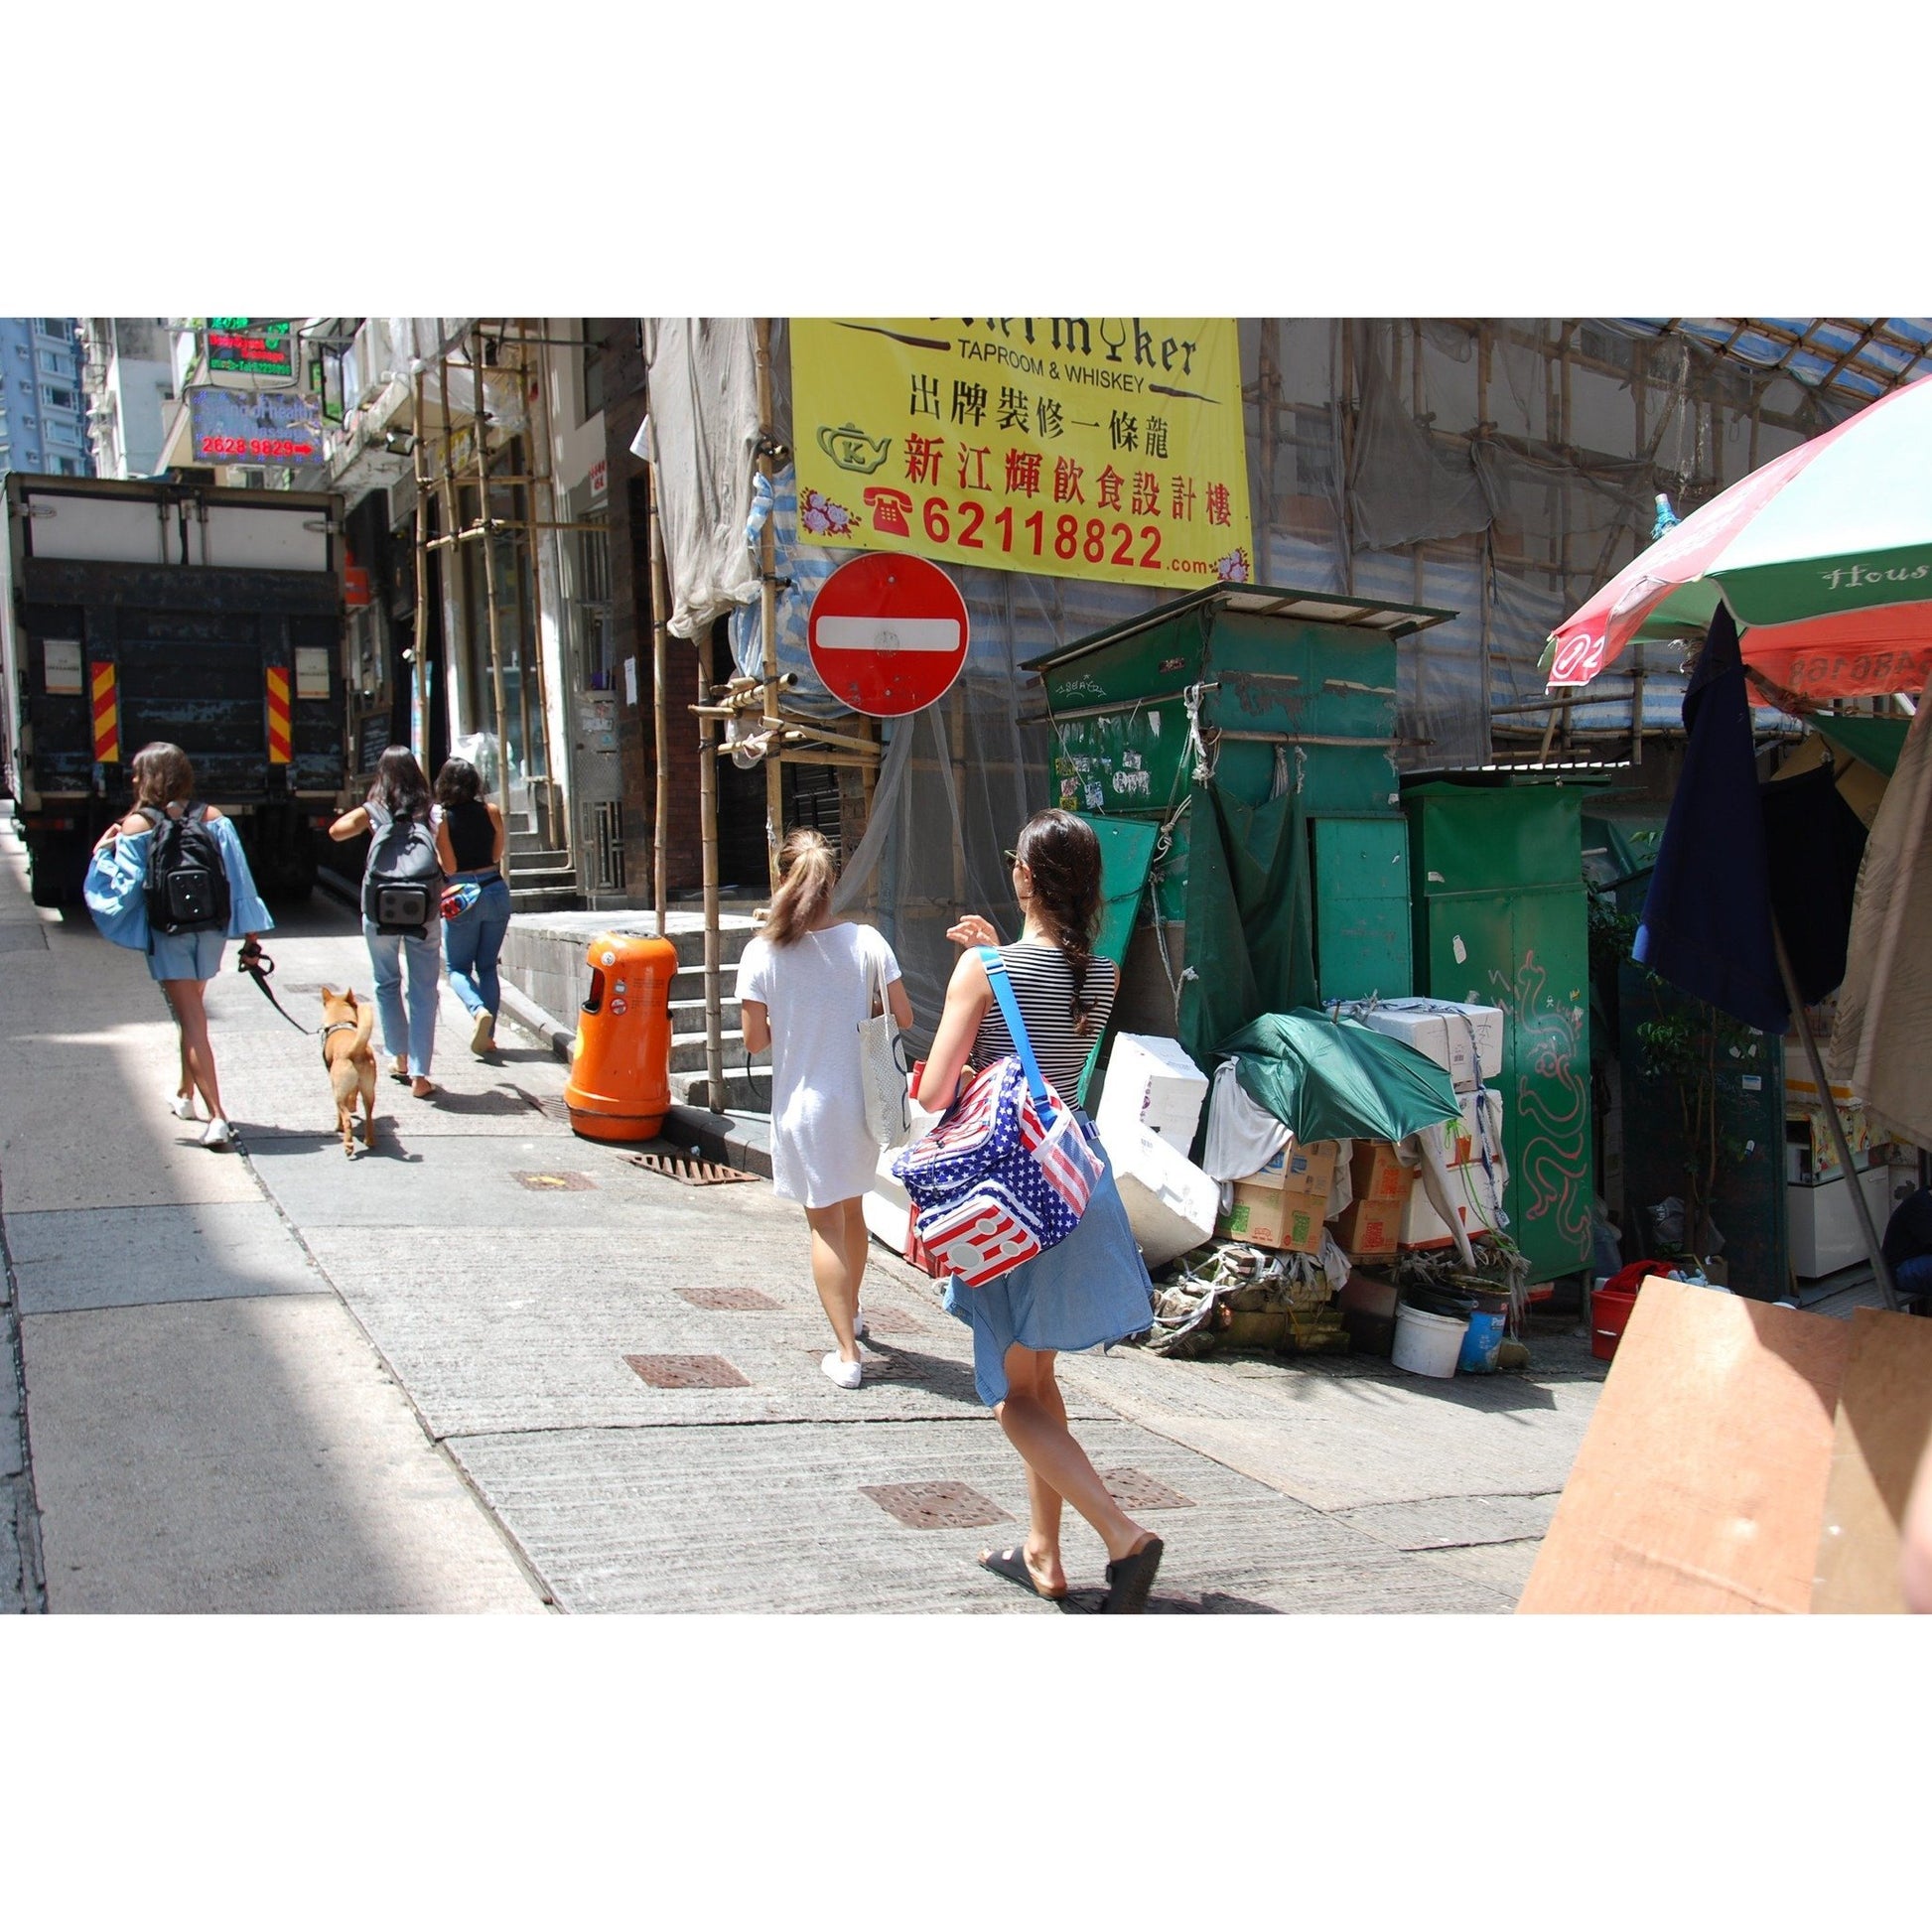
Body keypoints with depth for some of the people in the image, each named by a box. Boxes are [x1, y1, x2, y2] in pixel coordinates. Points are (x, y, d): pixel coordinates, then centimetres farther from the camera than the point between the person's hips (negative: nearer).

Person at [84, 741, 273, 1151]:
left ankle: (217, 1117, -12)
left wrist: (103, 853, 5)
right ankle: (185, 1095, 40)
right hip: (211, 929, 4)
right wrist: (250, 933, 3)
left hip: (167, 933, -4)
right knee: (192, 1014, 24)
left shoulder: (135, 826, -8)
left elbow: (127, 886, -11)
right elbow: (238, 875, -1)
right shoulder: (213, 818, 1)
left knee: (191, 1022, -3)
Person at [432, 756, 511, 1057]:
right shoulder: (491, 811, -1)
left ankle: (479, 1010, -19)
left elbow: (449, 867, -9)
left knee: (458, 968, 10)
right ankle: (488, 1035, 8)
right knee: (487, 967, 13)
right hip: (495, 891, 3)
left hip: (462, 899, -3)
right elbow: (498, 854, 5)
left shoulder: (441, 817, -8)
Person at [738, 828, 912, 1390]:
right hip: (862, 1100, 3)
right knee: (852, 1209, 23)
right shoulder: (866, 941, -7)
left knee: (825, 1222, 4)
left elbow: (754, 1039, -8)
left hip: (803, 1106, -3)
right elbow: (903, 1016, -2)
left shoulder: (763, 953, -11)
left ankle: (847, 1353, 0)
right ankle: (851, 1314, 44)